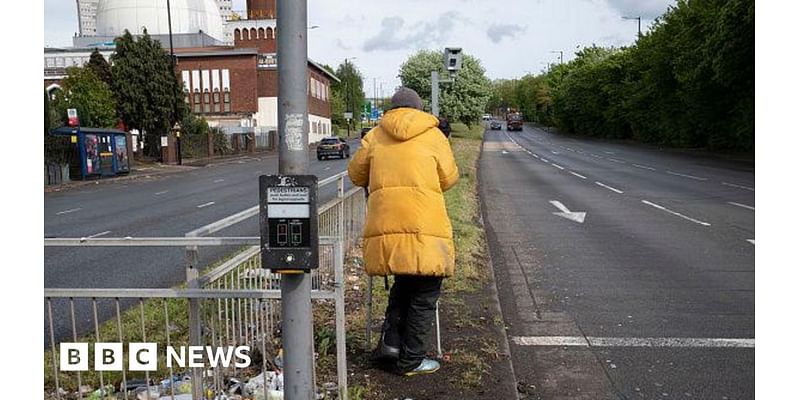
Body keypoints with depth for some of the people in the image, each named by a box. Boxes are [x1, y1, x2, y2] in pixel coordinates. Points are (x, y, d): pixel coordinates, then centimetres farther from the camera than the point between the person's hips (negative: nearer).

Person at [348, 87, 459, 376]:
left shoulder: (376, 135, 13)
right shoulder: (433, 135, 8)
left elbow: (356, 174, 20)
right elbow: (450, 179, 12)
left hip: (385, 224, 4)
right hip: (424, 226, -3)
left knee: (403, 284, 25)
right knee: (424, 295, 9)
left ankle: (391, 340, 15)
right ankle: (410, 361, 15)